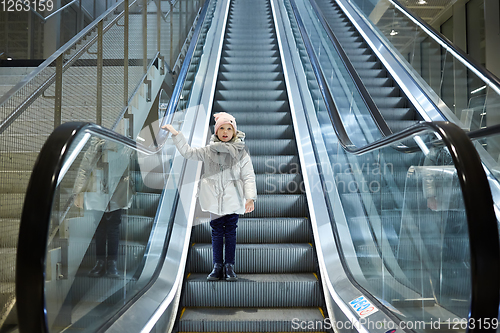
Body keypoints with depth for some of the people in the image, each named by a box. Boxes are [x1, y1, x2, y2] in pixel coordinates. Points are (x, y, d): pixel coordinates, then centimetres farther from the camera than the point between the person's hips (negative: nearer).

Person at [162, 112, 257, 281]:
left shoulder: (241, 153, 1)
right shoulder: (208, 151, 7)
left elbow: (248, 177, -2)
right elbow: (187, 152, 14)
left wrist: (250, 198, -12)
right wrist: (175, 134, 7)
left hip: (233, 200, -1)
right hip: (214, 200, 1)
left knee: (230, 232, 5)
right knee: (217, 232, 7)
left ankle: (229, 267, 16)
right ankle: (217, 267, 18)